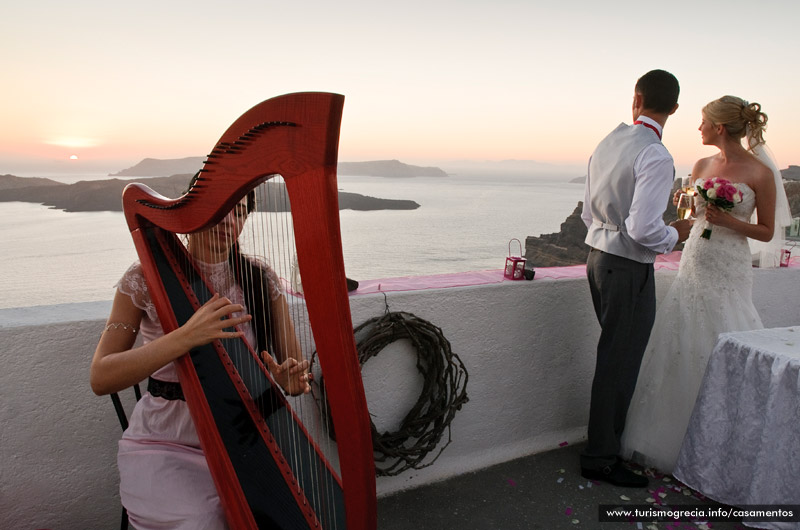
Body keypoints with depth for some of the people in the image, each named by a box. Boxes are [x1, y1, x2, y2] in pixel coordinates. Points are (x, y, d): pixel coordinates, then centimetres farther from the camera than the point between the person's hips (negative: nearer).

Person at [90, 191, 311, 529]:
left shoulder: (259, 279, -3)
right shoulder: (146, 278, -9)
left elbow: (294, 364, -2)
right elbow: (101, 378, -18)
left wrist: (291, 379, -27)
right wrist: (186, 336, -33)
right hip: (166, 443, -2)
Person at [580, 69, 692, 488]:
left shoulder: (607, 144, 7)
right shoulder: (655, 156, -18)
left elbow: (588, 213, 12)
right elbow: (643, 228, -23)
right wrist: (675, 235, -5)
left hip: (598, 258, 8)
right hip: (629, 268, -8)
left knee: (615, 355, 20)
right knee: (619, 363, 2)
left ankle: (607, 439, 36)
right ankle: (601, 458, 15)